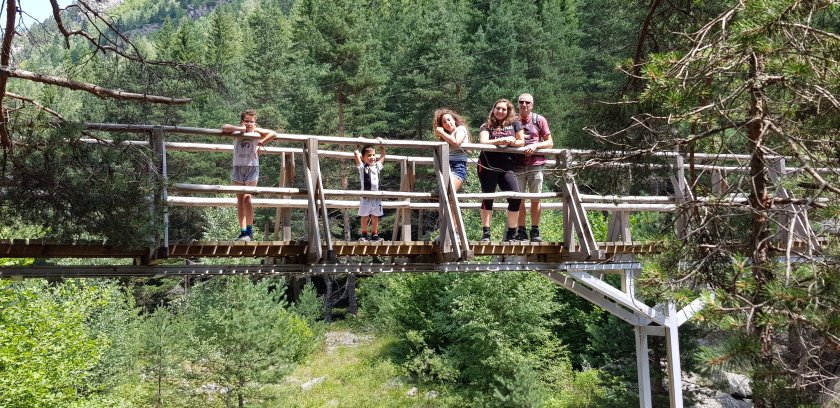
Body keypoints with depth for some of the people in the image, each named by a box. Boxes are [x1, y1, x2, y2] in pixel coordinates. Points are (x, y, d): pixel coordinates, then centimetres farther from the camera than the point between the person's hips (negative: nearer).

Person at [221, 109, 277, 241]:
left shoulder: (257, 132, -1)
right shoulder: (237, 133, 1)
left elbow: (273, 134, -8)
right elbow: (224, 128, -14)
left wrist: (260, 143, -12)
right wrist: (240, 128, -19)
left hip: (252, 168, -3)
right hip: (238, 167, 3)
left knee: (247, 198, -15)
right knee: (240, 200, 4)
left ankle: (250, 231, -11)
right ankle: (243, 232, 7)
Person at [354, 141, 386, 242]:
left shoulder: (377, 166, 11)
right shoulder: (362, 167, -2)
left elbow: (382, 156, 26)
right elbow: (356, 153, -9)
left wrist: (381, 145, 21)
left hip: (376, 196, 4)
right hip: (366, 196, -4)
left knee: (375, 217, 8)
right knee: (365, 217, 3)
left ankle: (374, 235, 16)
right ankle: (364, 235, 11)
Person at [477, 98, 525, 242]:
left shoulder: (514, 123, 14)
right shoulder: (487, 126, 9)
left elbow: (521, 142, 11)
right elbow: (483, 142, -7)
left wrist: (511, 142, -9)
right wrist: (502, 140, -15)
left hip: (506, 166, 2)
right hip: (488, 165, -2)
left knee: (516, 198, -8)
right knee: (488, 198, -1)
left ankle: (511, 234, 3)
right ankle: (485, 234, 0)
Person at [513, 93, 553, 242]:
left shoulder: (539, 120, 9)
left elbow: (550, 143, 8)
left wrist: (535, 146, -9)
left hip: (536, 164, 0)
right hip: (518, 166, 0)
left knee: (535, 198, -1)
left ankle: (535, 231, 5)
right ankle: (521, 231, 4)